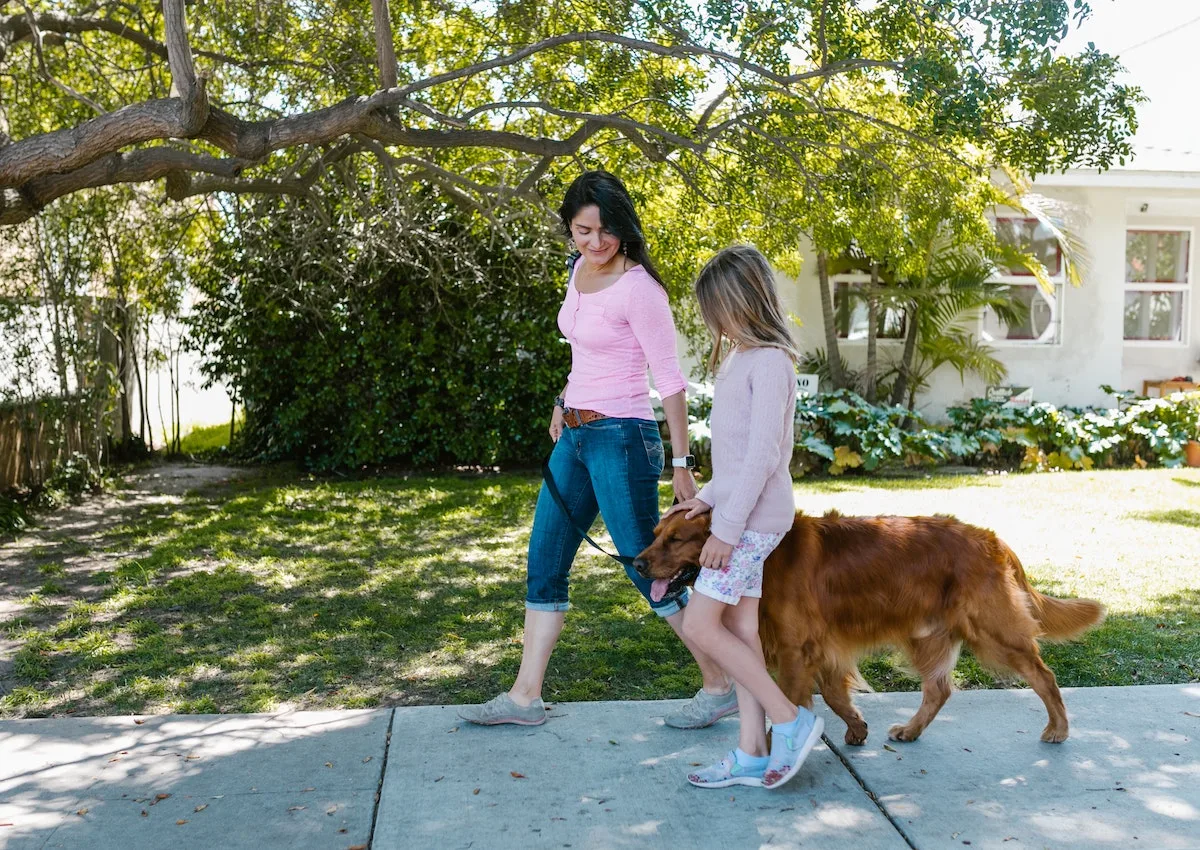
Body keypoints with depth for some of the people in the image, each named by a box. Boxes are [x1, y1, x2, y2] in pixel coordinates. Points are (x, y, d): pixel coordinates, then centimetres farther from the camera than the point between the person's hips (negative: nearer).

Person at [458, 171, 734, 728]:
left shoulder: (637, 287, -14)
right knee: (544, 563, 9)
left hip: (620, 436, -8)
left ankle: (720, 687, 14)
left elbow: (669, 379, -14)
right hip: (574, 435, 8)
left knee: (647, 565, -2)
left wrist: (680, 463, -14)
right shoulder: (579, 270, 9)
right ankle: (525, 697, 19)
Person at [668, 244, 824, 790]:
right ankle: (752, 754, 16)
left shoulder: (770, 361, -14)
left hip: (754, 517, -9)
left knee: (700, 625, -8)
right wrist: (709, 498, 10)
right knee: (740, 630, 9)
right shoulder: (741, 357, 15)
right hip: (742, 515, 9)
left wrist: (726, 526, -20)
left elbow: (762, 454, -20)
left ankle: (790, 720, 2)